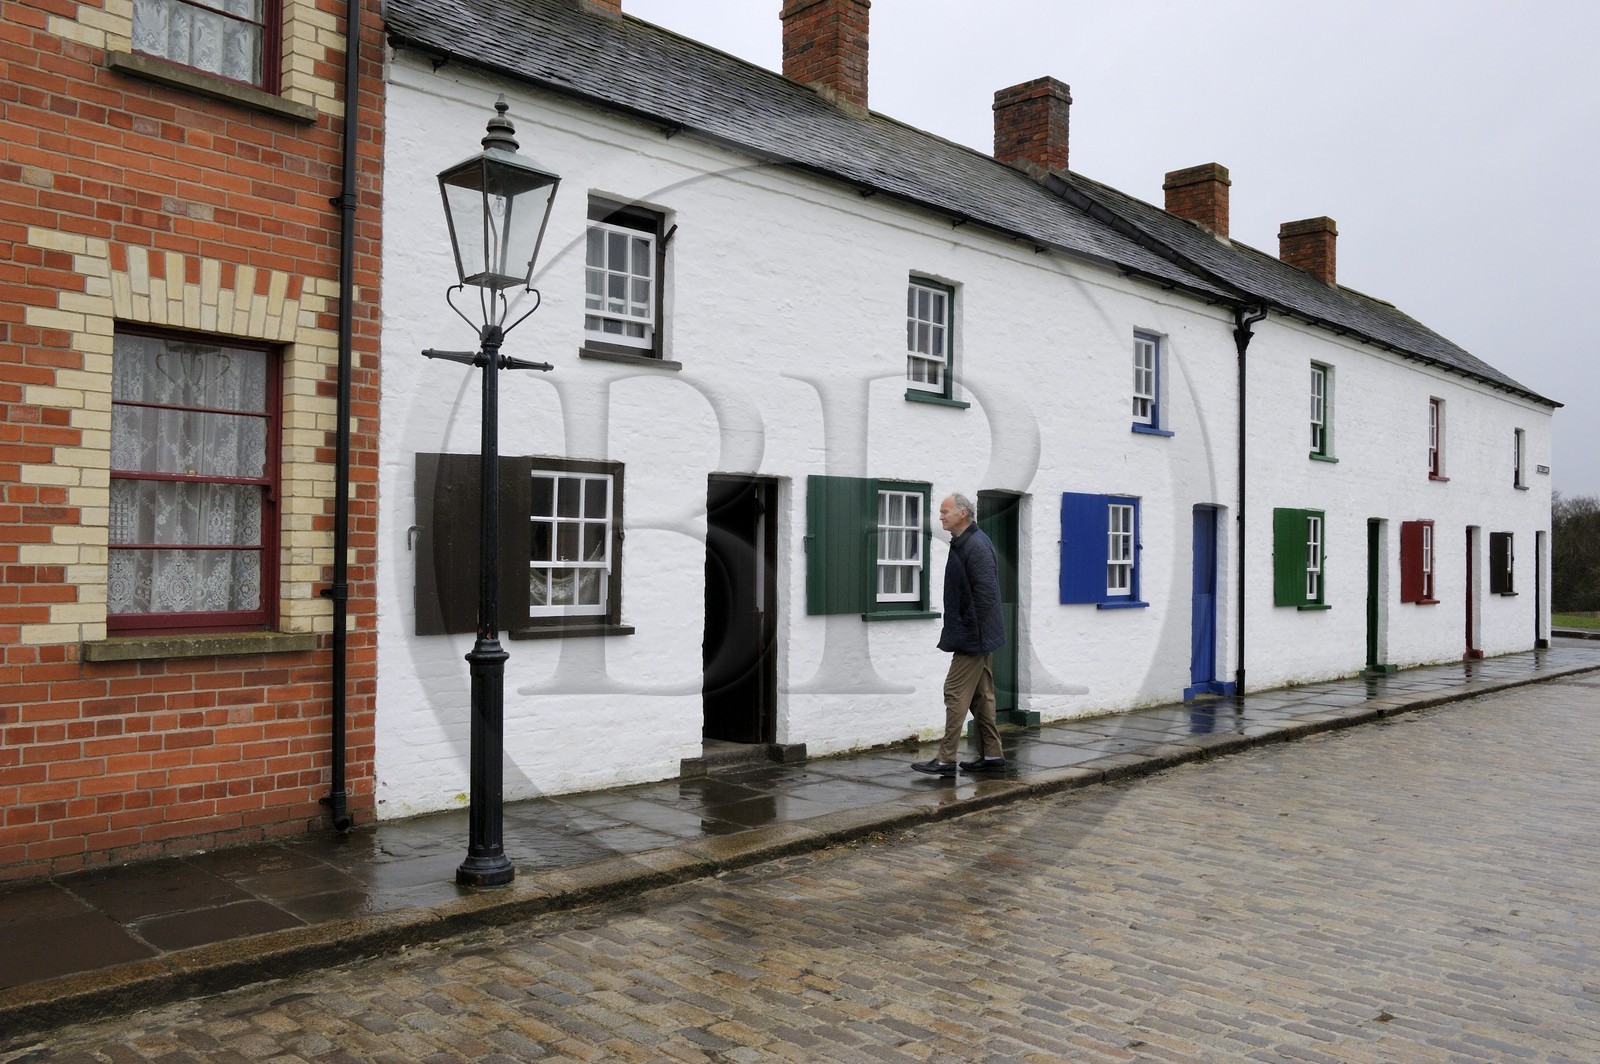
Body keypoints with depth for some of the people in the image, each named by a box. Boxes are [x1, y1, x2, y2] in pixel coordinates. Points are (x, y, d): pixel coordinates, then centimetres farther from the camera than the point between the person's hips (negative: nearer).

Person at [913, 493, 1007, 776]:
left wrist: (971, 630, -19)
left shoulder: (976, 546, -18)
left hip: (973, 637, -10)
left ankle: (946, 759, -2)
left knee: (956, 692, -7)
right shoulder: (962, 543, 13)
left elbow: (986, 593, -23)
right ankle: (991, 755, 20)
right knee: (981, 695, 14)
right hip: (978, 636, 10)